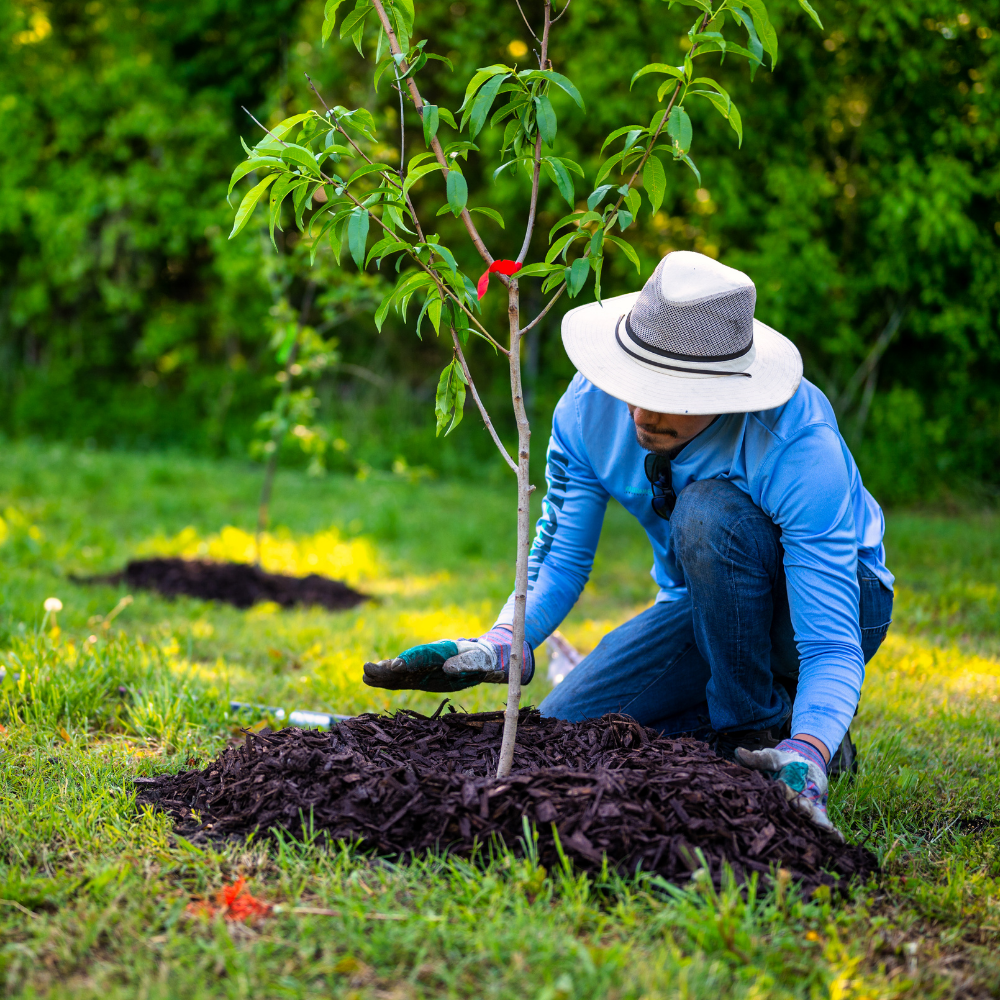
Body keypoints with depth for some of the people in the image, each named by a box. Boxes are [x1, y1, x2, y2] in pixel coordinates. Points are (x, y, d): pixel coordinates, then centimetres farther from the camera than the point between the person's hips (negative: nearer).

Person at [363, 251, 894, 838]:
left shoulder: (800, 446, -36)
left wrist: (806, 755, -56)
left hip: (825, 601, -5)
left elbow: (832, 646, -37)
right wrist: (498, 647, -28)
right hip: (704, 603, 5)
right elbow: (561, 557, -8)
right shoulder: (591, 406, -20)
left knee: (709, 510, -36)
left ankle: (758, 730, -16)